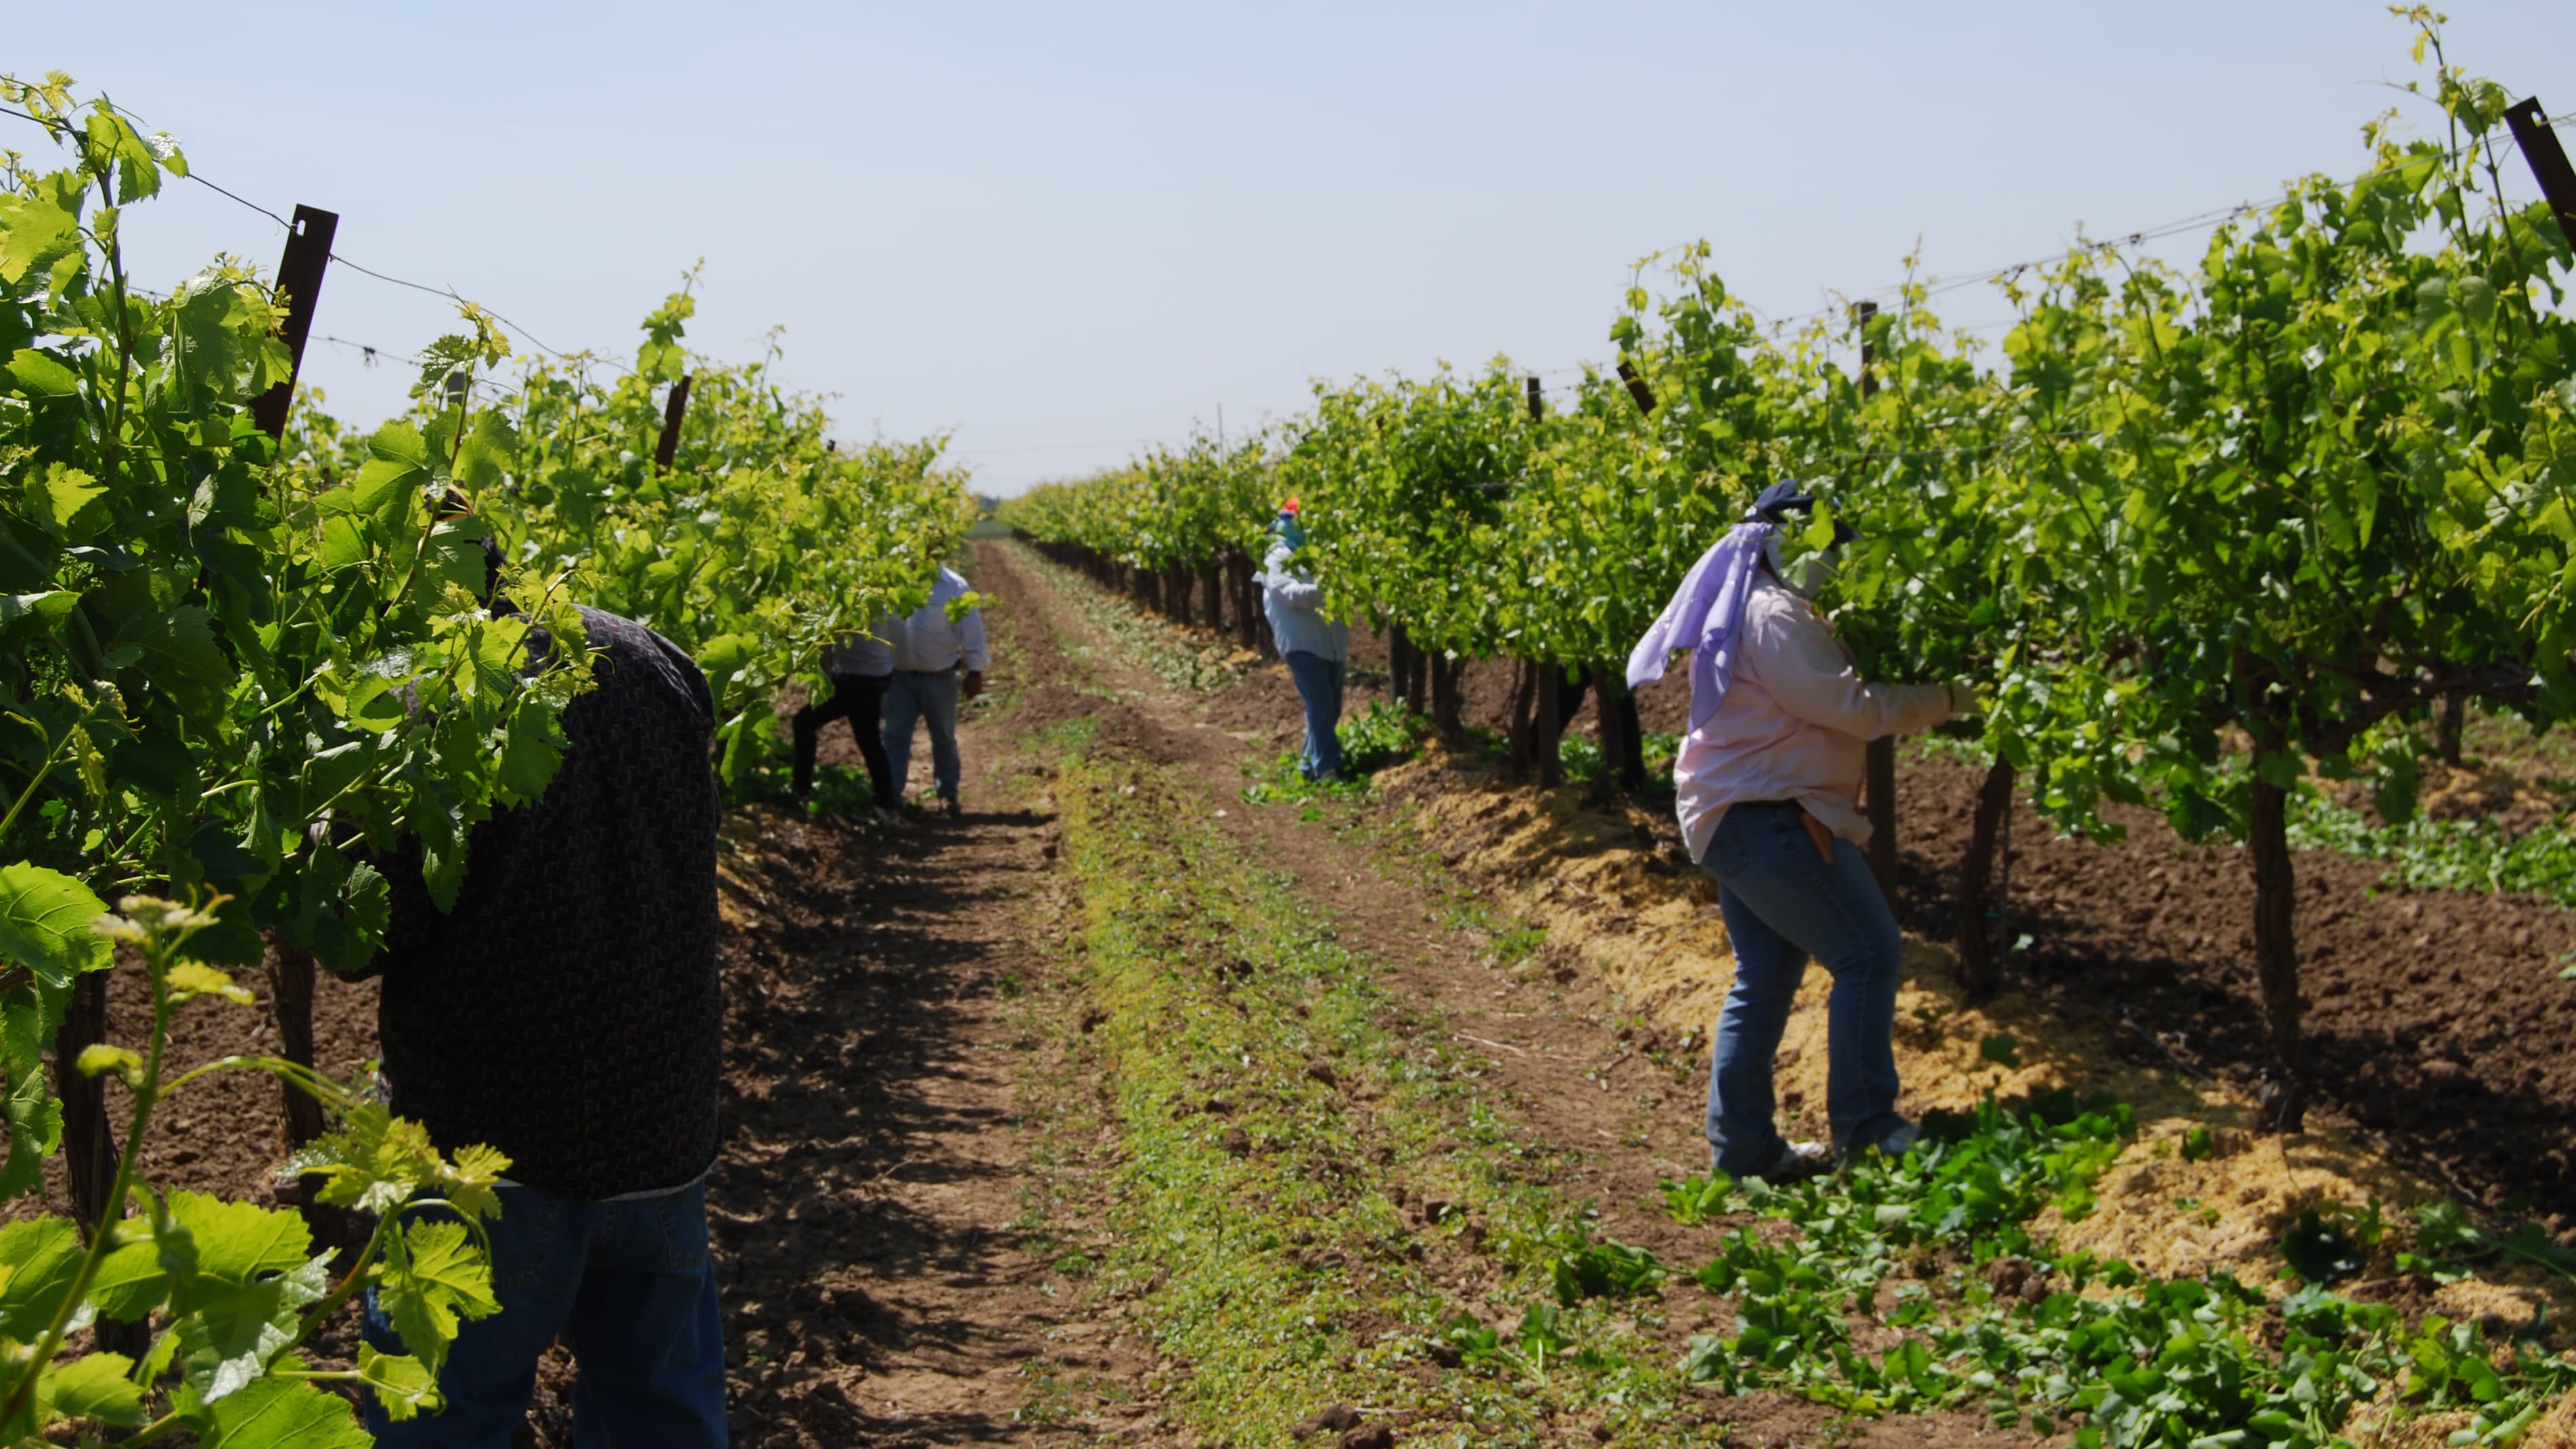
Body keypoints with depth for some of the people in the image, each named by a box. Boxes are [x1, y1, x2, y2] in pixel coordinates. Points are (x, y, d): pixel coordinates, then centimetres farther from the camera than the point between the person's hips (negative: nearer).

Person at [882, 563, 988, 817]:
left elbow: (971, 628, -6)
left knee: (944, 737, 11)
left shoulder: (954, 586, -7)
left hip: (940, 676, -1)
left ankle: (948, 794, 22)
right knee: (895, 736, 3)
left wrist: (975, 671, -7)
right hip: (899, 675, 1)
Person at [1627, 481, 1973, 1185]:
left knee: (1765, 977, 13)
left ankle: (1740, 1143, 17)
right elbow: (1850, 707, -20)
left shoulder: (1750, 608, 16)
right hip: (1768, 820, -11)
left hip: (1732, 819, 11)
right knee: (1868, 952, -6)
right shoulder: (1775, 617, -18)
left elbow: (1823, 698, 20)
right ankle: (1864, 1127, -2)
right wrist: (1949, 699, -13)